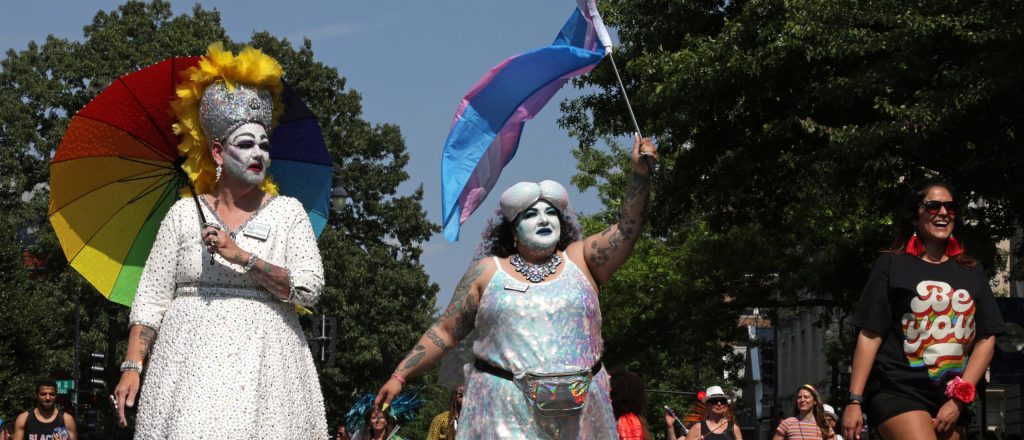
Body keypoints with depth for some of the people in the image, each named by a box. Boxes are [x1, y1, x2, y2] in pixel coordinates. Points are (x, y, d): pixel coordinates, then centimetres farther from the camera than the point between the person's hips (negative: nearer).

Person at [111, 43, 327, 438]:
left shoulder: (288, 212, 8)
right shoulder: (184, 214, 9)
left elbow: (309, 288, -4)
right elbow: (151, 298, 7)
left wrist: (243, 257, -11)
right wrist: (132, 366, -3)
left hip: (264, 361, 0)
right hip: (192, 358, 0)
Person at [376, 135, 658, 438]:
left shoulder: (580, 260, 11)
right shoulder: (488, 272, 7)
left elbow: (628, 227, 1)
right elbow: (445, 332, 8)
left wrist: (640, 171, -11)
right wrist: (400, 376, 3)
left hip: (580, 411, 2)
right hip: (505, 409, -2)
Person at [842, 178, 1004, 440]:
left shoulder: (973, 273, 13)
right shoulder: (892, 265, 3)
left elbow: (986, 338, 9)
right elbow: (870, 335, -1)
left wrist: (959, 398, -3)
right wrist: (855, 401, -7)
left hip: (951, 399, 5)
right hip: (898, 392, -5)